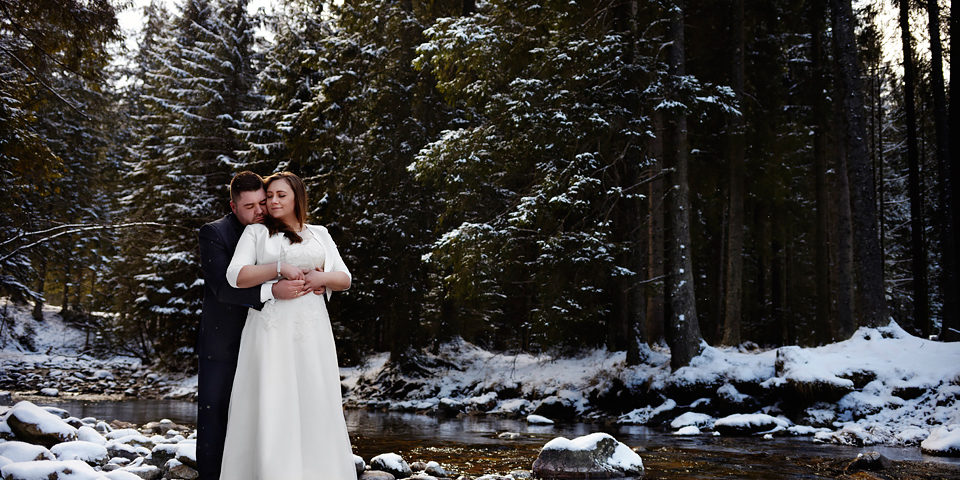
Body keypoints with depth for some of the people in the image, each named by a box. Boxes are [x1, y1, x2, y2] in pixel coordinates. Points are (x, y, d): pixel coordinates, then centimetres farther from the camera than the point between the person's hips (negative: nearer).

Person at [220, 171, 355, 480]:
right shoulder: (255, 232, 9)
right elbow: (235, 276, -4)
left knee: (314, 405, 1)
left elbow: (345, 279, 12)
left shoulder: (320, 234, 16)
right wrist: (280, 268, -13)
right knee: (270, 407, -5)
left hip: (312, 330, 2)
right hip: (271, 329, -2)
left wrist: (323, 277, -8)